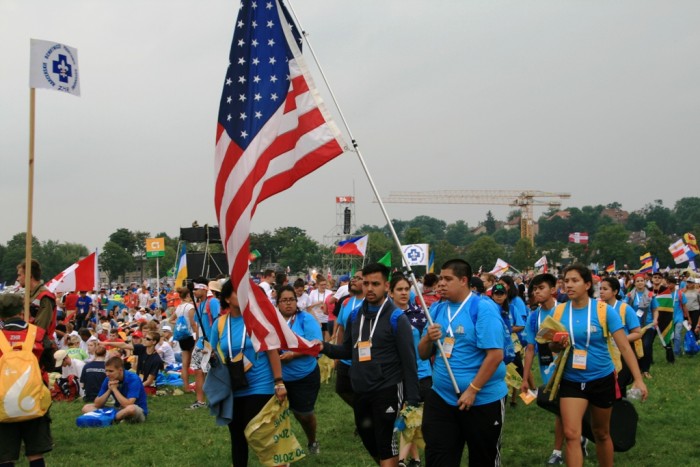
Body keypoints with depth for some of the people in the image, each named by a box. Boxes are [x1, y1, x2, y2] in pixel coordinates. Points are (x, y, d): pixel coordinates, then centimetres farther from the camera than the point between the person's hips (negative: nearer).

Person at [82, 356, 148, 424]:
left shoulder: (133, 379, -20)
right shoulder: (108, 380, -4)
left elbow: (128, 405, -31)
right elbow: (97, 404, -4)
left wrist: (114, 389, -22)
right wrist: (109, 390, -18)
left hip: (139, 411, -6)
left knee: (131, 408, -42)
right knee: (86, 407, -6)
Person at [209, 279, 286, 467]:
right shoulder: (219, 323, 2)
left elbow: (272, 351, -8)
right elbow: (215, 355, 12)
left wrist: (279, 382, -12)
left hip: (260, 387, -4)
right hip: (232, 390, 4)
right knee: (237, 436, 13)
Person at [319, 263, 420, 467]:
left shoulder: (397, 318, -11)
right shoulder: (355, 316, 7)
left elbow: (409, 361, -11)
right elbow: (348, 350, 16)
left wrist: (412, 400, -15)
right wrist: (325, 347, -3)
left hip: (387, 391, -6)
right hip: (360, 391, 6)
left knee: (387, 450, 0)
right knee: (371, 444, 18)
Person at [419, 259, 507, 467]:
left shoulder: (483, 308, -13)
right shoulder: (437, 309, 6)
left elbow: (495, 355, -19)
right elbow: (423, 355, 10)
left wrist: (472, 390, -21)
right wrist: (428, 339, -12)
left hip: (483, 400, -5)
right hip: (441, 398, 5)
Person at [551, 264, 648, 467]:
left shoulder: (604, 310, -12)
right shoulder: (559, 311, -5)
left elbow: (624, 346, -12)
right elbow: (552, 345, 6)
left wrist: (638, 379, -18)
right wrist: (556, 345, -19)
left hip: (602, 379, -1)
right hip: (571, 381, 1)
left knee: (601, 433, 15)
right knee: (571, 434, -11)